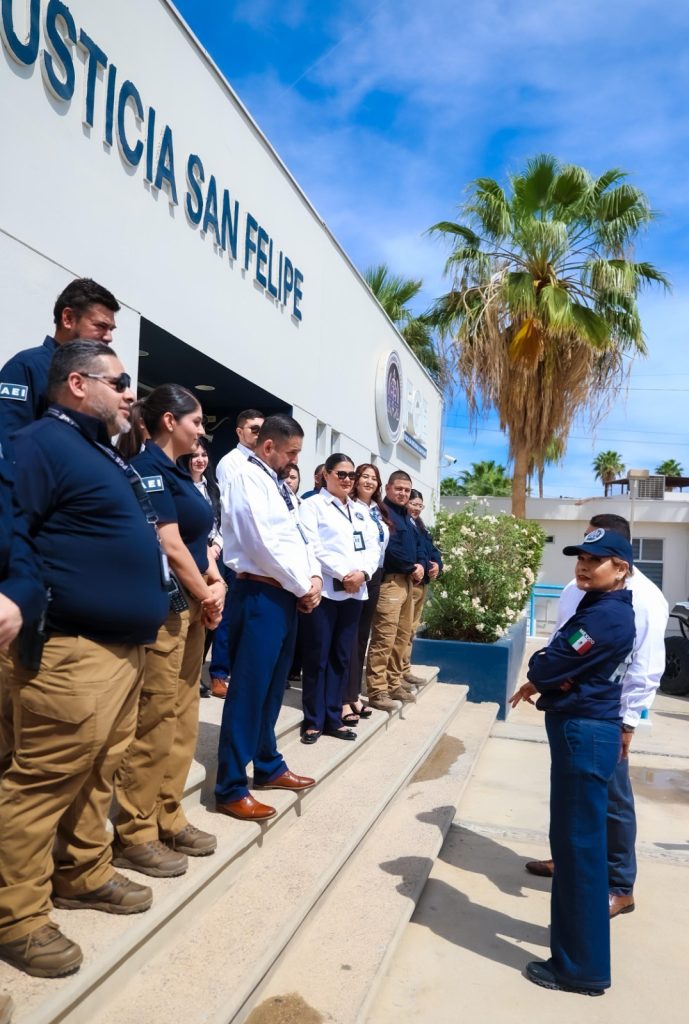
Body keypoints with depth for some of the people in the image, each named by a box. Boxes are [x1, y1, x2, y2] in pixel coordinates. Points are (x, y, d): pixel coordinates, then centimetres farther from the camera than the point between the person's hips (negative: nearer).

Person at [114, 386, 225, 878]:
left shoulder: (178, 473, 15)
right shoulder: (149, 468, -13)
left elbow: (199, 538, 15)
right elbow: (170, 545, -18)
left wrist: (216, 582, -2)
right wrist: (206, 596, -7)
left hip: (191, 607, 10)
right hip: (162, 609, -10)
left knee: (183, 720, 15)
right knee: (153, 723, -2)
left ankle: (168, 819, 28)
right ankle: (135, 835, 12)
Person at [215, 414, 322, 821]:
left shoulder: (278, 485, 17)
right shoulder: (247, 479, -11)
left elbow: (299, 535, 18)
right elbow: (265, 543, -18)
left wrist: (314, 577, 1)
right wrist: (302, 587, -10)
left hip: (287, 594, 9)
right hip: (260, 594, -9)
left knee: (273, 687, 17)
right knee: (248, 690, -4)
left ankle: (268, 766, 31)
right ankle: (231, 788, 5)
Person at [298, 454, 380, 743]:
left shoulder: (360, 511, 19)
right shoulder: (313, 504, 1)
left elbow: (373, 548, 12)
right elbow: (313, 547, -10)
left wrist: (362, 573, -7)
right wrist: (343, 574, -15)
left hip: (355, 592, 6)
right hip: (325, 590, -5)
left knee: (341, 657, 10)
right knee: (317, 657, -1)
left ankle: (333, 718, 19)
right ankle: (313, 720, 10)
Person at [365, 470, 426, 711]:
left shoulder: (406, 516, 21)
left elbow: (417, 544, 22)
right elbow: (389, 547, -17)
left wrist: (421, 565, 2)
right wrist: (412, 568, -9)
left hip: (408, 580, 10)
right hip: (390, 580, -10)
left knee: (402, 636, 13)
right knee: (384, 638, -10)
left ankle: (394, 683, 22)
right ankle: (376, 690, -6)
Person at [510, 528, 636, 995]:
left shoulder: (607, 614, -21)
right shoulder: (602, 608, 12)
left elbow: (551, 664, -20)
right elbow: (570, 666, 16)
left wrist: (535, 678, 1)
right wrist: (541, 682, 0)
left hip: (584, 734, -10)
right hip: (584, 731, 10)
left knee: (580, 846, 1)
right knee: (572, 840, 22)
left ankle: (584, 966, 16)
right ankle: (576, 936, 39)